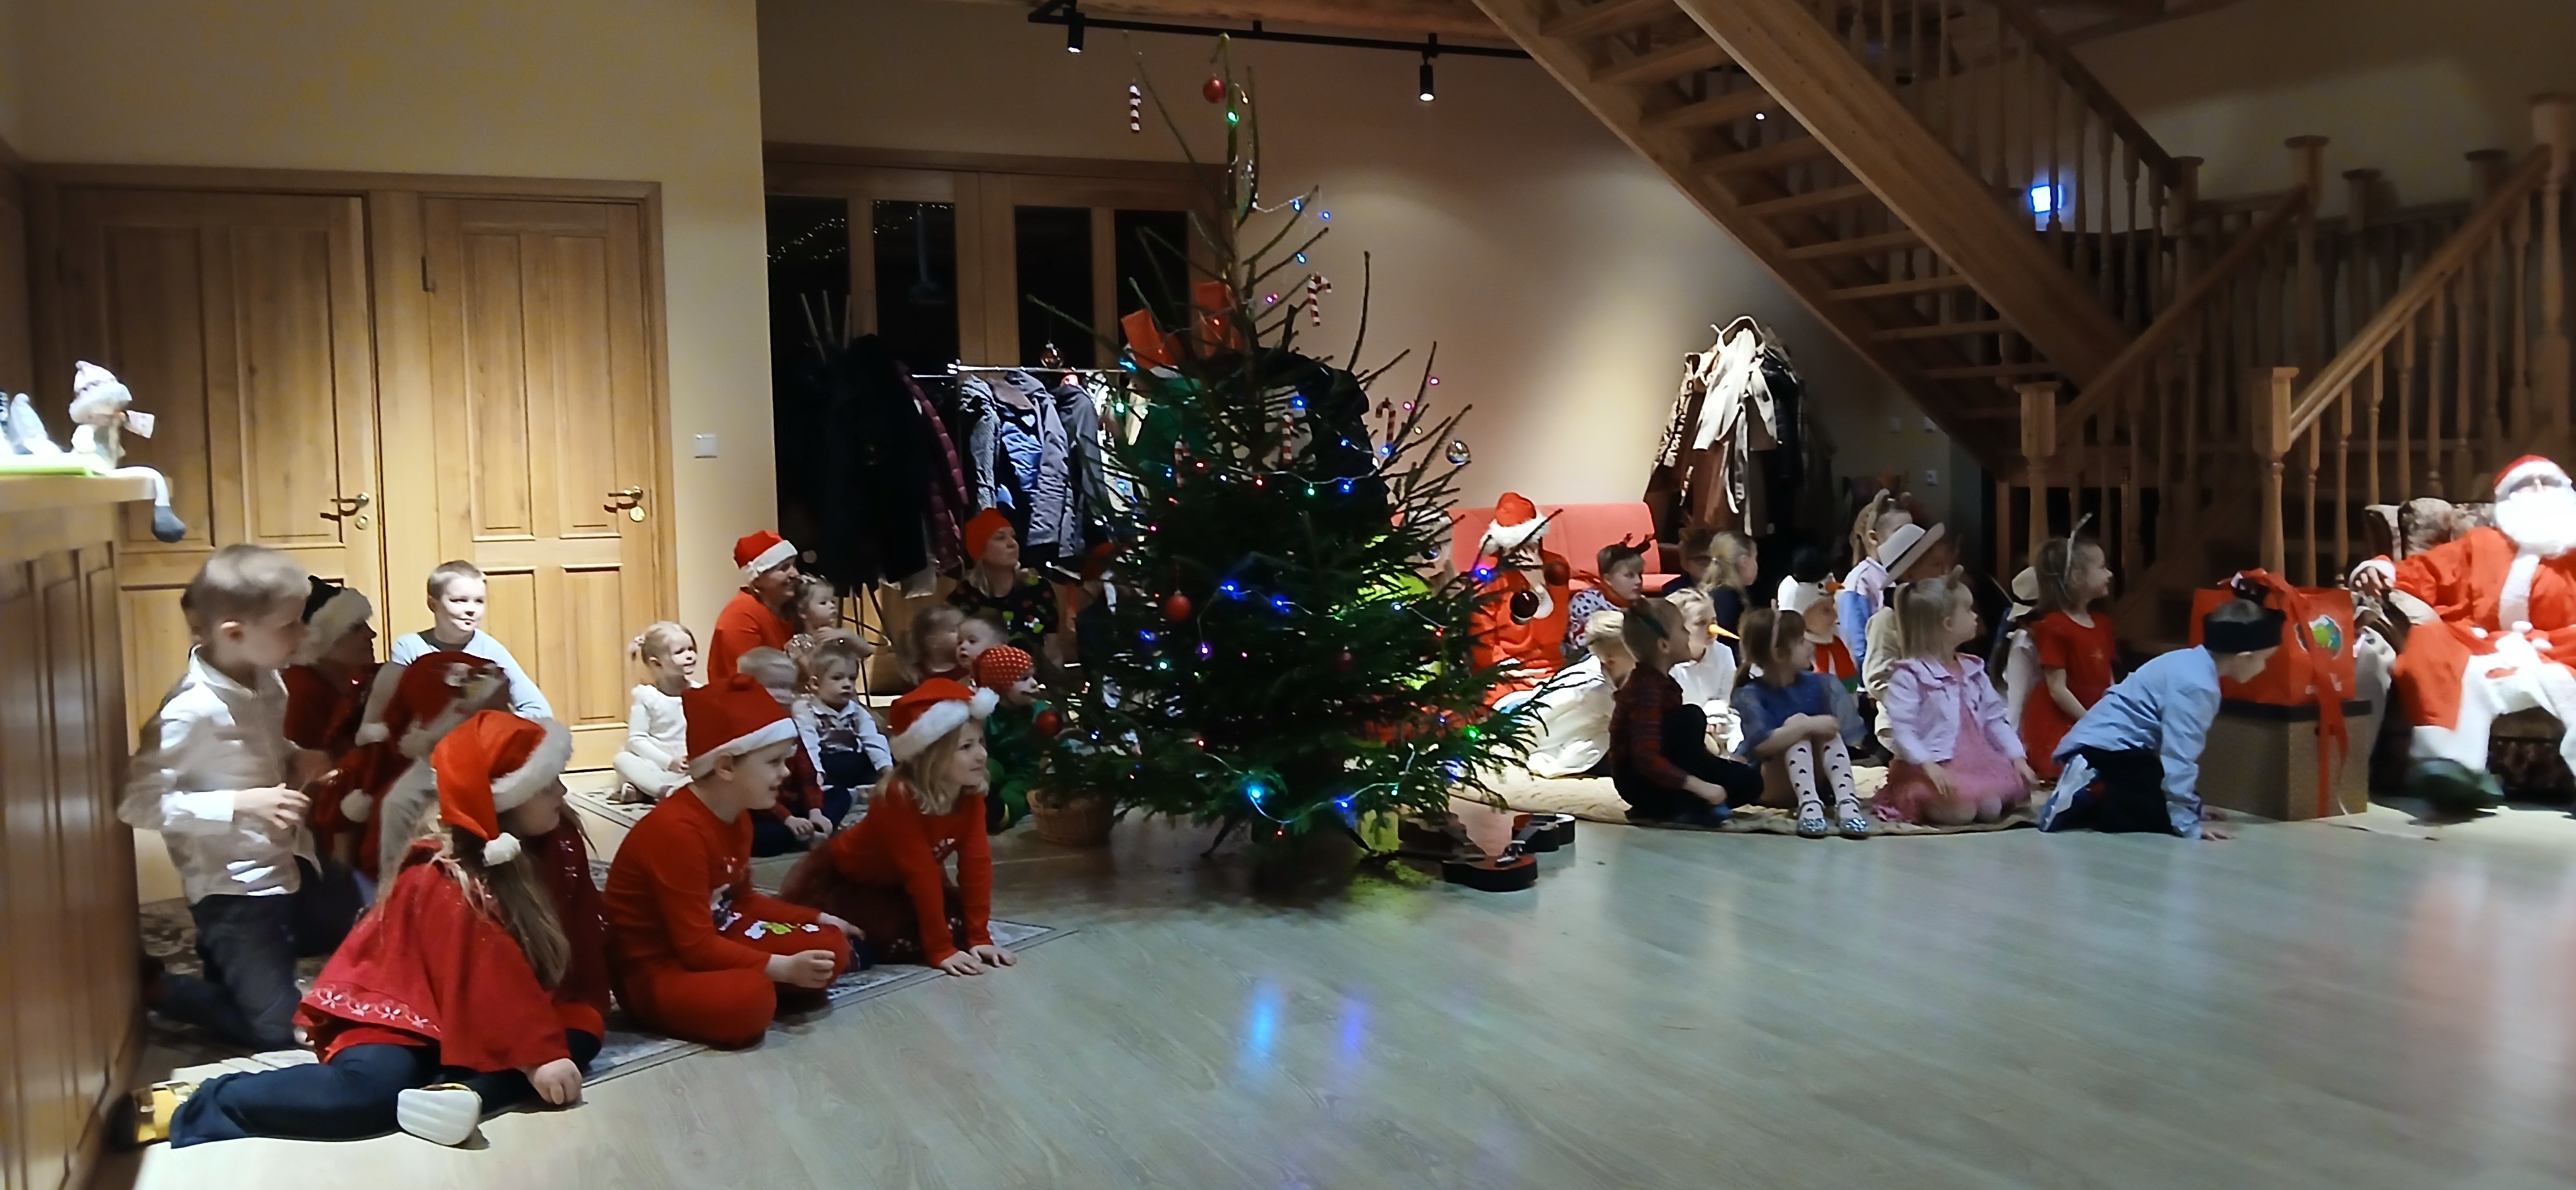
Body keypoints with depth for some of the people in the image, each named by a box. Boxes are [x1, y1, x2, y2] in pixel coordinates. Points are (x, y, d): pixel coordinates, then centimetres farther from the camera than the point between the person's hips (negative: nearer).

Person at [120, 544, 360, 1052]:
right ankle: (152, 989, 14)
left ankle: (231, 958, 40)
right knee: (280, 1032, -3)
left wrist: (300, 762, -4)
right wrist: (240, 805, -30)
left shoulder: (269, 682, -2)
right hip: (234, 890, -8)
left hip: (294, 864, 8)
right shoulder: (190, 711, -27)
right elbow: (137, 803, -26)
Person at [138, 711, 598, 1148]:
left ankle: (462, 1093, -38)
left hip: (476, 1019, 7)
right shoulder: (441, 881, -21)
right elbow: (488, 978, -29)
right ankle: (196, 1111, -20)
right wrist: (534, 1055, -32)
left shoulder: (555, 844, -1)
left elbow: (585, 948, 2)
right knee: (369, 1088, -35)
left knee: (575, 1041, -18)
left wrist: (579, 1018, -9)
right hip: (407, 1011, -7)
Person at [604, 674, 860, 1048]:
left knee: (830, 947, 0)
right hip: (655, 970, -10)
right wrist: (784, 968, -28)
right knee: (749, 999, -39)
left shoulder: (737, 816, 5)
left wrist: (818, 918, 14)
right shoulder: (676, 830, -26)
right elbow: (696, 946, -27)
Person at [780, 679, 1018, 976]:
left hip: (896, 885, 7)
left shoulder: (970, 795, -15)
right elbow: (921, 874, -35)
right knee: (906, 941, -25)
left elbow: (976, 862, -15)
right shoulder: (899, 798, -34)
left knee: (958, 924, -8)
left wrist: (979, 937, -20)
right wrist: (940, 950, -34)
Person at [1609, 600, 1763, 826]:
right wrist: (1699, 786, -35)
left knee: (1748, 781, 4)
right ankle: (1689, 805, -18)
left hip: (1661, 774, 9)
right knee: (1691, 716, -28)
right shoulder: (1647, 688, -23)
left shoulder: (1660, 679, 8)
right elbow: (1646, 758, -33)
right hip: (1642, 782, -9)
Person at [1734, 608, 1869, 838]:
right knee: (1796, 725, -26)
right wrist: (1808, 725, -31)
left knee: (1828, 730, -21)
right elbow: (1761, 745, -28)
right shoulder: (1751, 694, -14)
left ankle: (1846, 802, -40)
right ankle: (1809, 804, -44)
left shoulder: (1817, 684, -1)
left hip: (1815, 779, 4)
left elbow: (1836, 733, -4)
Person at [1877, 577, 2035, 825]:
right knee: (1960, 811, -27)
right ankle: (1921, 804, 3)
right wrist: (1929, 766, -29)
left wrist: (2018, 758, 3)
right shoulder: (1909, 675, -11)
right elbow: (1902, 731, -17)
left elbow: (1995, 718, 14)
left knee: (1992, 808, -16)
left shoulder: (1973, 670, 13)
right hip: (1937, 768, -7)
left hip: (1975, 762, 7)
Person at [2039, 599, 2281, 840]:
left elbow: (2176, 749, 20)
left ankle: (2086, 801, 8)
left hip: (2098, 745, 11)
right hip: (2107, 749, -11)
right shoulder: (2196, 684, -21)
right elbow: (2178, 756, -24)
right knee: (2161, 823, -12)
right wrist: (2188, 822, -21)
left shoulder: (2191, 664, 11)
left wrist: (2189, 807, 23)